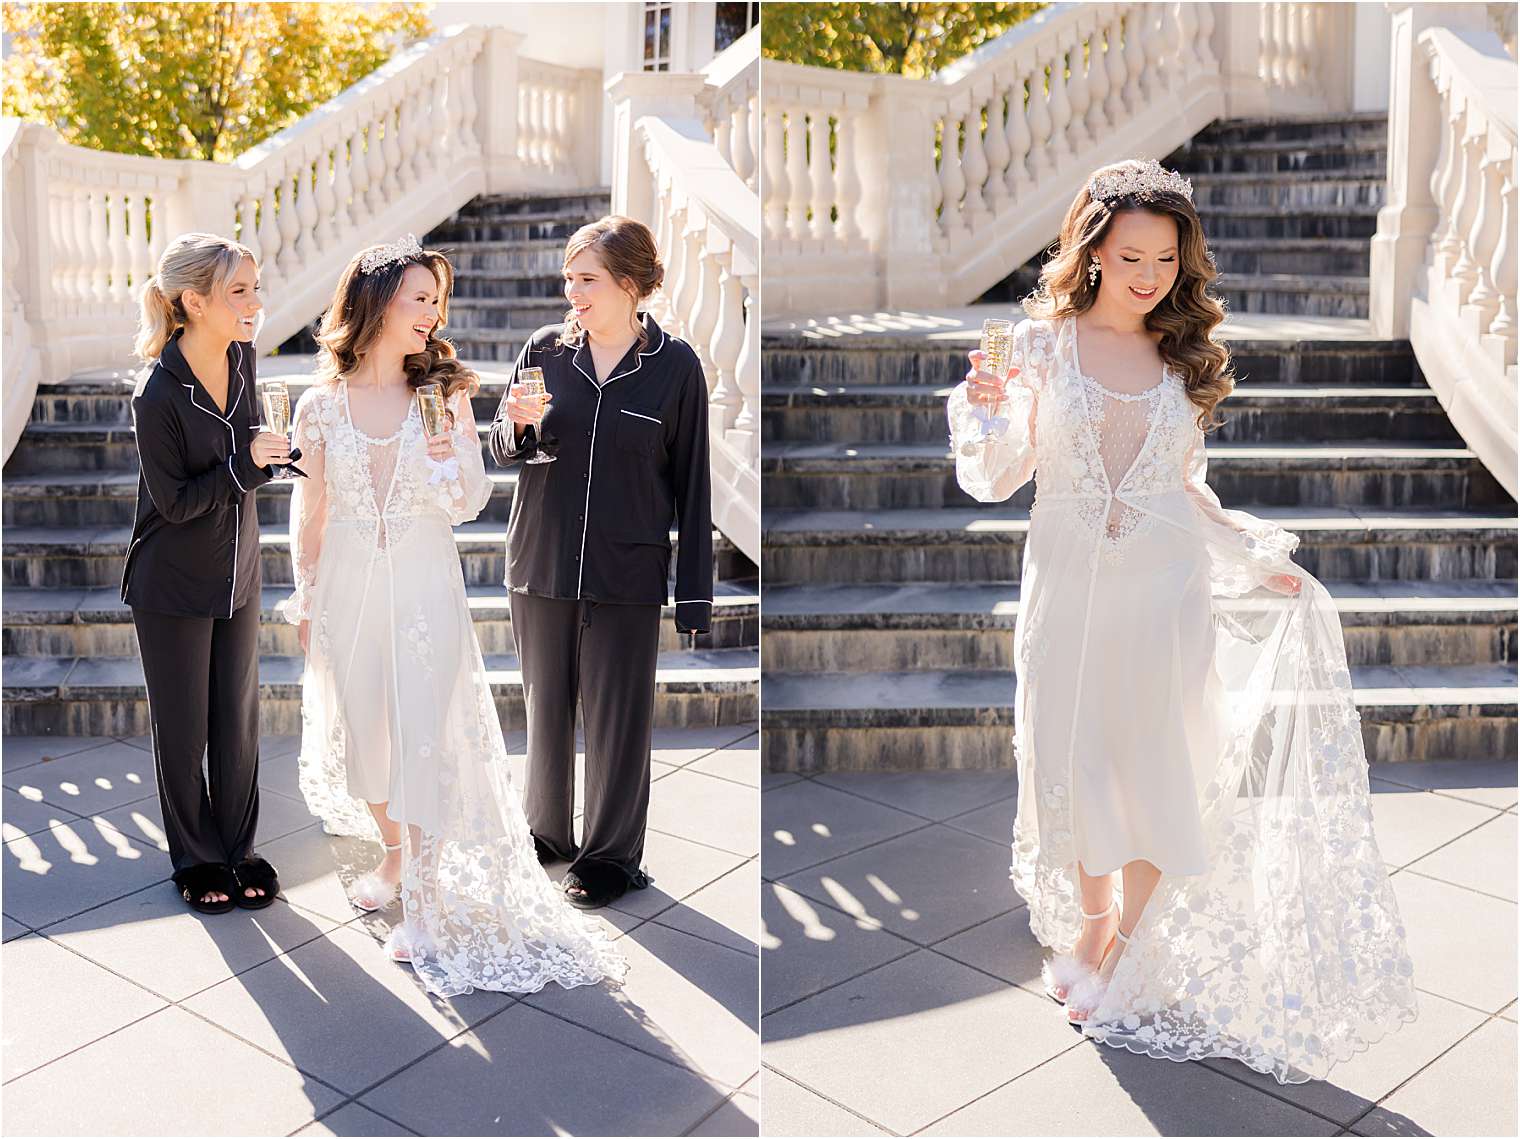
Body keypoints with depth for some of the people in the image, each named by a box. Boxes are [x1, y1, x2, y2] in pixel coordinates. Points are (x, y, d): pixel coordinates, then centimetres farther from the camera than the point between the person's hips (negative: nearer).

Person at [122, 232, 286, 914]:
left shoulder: (240, 357, -6)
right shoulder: (157, 395, -23)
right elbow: (176, 501, -18)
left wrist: (273, 451, -5)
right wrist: (245, 463, -24)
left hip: (237, 575, 5)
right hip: (174, 587, -5)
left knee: (238, 722, 13)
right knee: (183, 730, 9)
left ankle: (238, 850, 29)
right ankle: (196, 859, 27)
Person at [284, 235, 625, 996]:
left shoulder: (443, 394, -2)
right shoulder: (322, 405, 0)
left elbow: (467, 508, -3)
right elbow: (311, 510, 8)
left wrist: (459, 450, -22)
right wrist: (305, 602, 10)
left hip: (425, 589, -2)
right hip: (349, 587, 2)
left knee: (424, 737, -4)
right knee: (362, 732, 13)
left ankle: (423, 904, 7)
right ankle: (394, 854, 40)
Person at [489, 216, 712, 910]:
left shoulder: (675, 366, -6)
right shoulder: (545, 350, 1)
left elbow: (691, 483, -2)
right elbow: (503, 450, 9)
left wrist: (695, 593, -4)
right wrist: (520, 424, -16)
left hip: (626, 573, -3)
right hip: (540, 562, 3)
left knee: (617, 717, 5)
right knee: (545, 704, 15)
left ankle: (611, 855, 22)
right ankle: (547, 832, 33)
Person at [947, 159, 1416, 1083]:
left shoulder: (1185, 355, 6)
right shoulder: (1043, 342, -2)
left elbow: (1186, 486, 13)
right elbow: (998, 479, -3)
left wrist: (1260, 558, 9)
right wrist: (986, 411, -21)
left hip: (1166, 582, 2)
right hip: (1071, 581, -1)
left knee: (1159, 765, 4)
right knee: (1075, 757, 7)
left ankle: (1122, 954, 25)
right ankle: (1091, 924, 33)